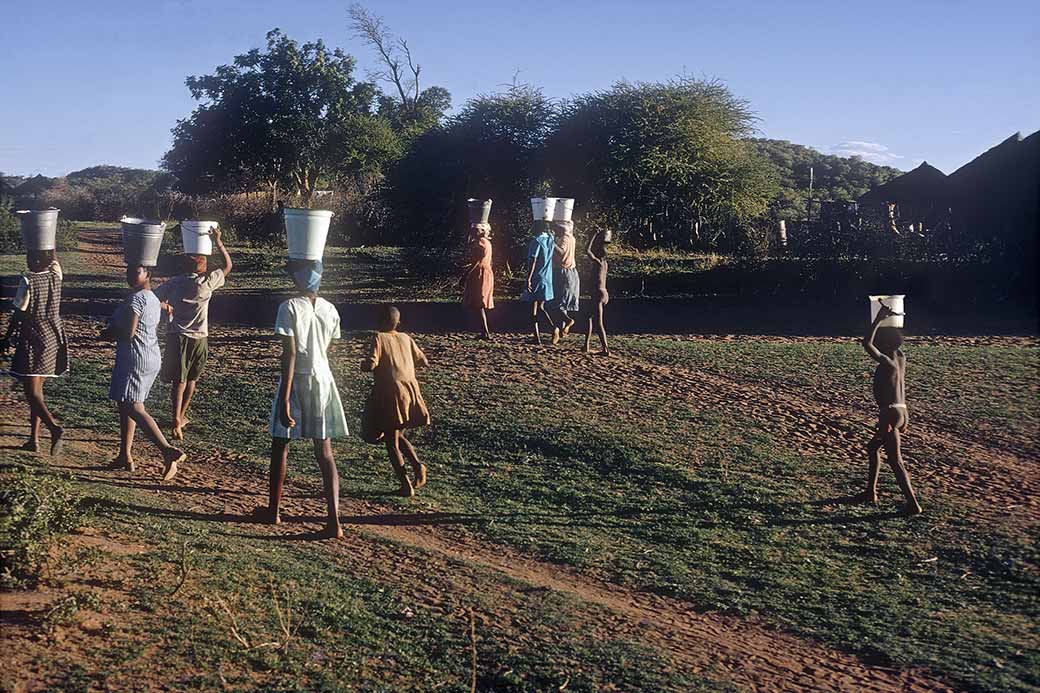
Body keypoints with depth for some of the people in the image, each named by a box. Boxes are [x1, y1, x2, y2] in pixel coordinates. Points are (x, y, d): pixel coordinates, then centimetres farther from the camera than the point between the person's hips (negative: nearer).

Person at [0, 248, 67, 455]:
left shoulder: (28, 281, -15)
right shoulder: (56, 276, -1)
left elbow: (19, 314, -11)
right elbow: (53, 260, 22)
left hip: (32, 341, -7)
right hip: (54, 339, 7)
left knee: (32, 393, -6)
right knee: (37, 389, 16)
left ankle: (54, 427, -27)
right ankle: (34, 439, 17)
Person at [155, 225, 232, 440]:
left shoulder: (174, 283, -4)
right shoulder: (207, 283, -9)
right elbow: (228, 266, 3)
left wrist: (165, 306, 16)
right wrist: (218, 241, 6)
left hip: (177, 336, 1)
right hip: (199, 339, 0)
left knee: (178, 381, -2)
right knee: (191, 379, 19)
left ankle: (177, 421, -18)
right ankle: (182, 416, 32)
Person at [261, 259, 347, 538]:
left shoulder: (290, 308, -13)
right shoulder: (330, 310, 3)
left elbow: (290, 353, -18)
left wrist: (285, 398, -19)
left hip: (297, 380, -4)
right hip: (323, 379, 4)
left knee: (280, 444, 14)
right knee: (324, 451, 5)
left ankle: (274, 510, 26)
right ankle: (334, 520, -4)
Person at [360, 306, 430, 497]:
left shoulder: (379, 338, -8)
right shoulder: (406, 338, 8)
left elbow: (371, 364, -19)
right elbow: (421, 359, 18)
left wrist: (363, 365, 3)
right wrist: (425, 363, 40)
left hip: (389, 393, -6)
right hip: (410, 390, 6)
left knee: (391, 442, 5)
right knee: (398, 437, 23)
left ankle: (406, 485, 0)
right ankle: (417, 465, 0)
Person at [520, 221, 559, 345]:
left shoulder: (536, 241, -14)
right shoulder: (550, 239, 7)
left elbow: (533, 261, -19)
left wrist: (528, 279, -19)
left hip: (536, 278, -7)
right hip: (547, 278, 7)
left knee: (534, 308, 0)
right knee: (541, 307, 16)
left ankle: (537, 337, -3)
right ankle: (554, 327, -6)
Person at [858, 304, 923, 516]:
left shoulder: (887, 363, -16)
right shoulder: (901, 359, 8)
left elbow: (867, 343, -24)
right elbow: (893, 341, 26)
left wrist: (879, 319, -20)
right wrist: (885, 319, 23)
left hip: (890, 414, -10)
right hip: (902, 412, 10)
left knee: (895, 461, -6)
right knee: (872, 447, 24)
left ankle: (913, 504, -7)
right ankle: (871, 492, 29)